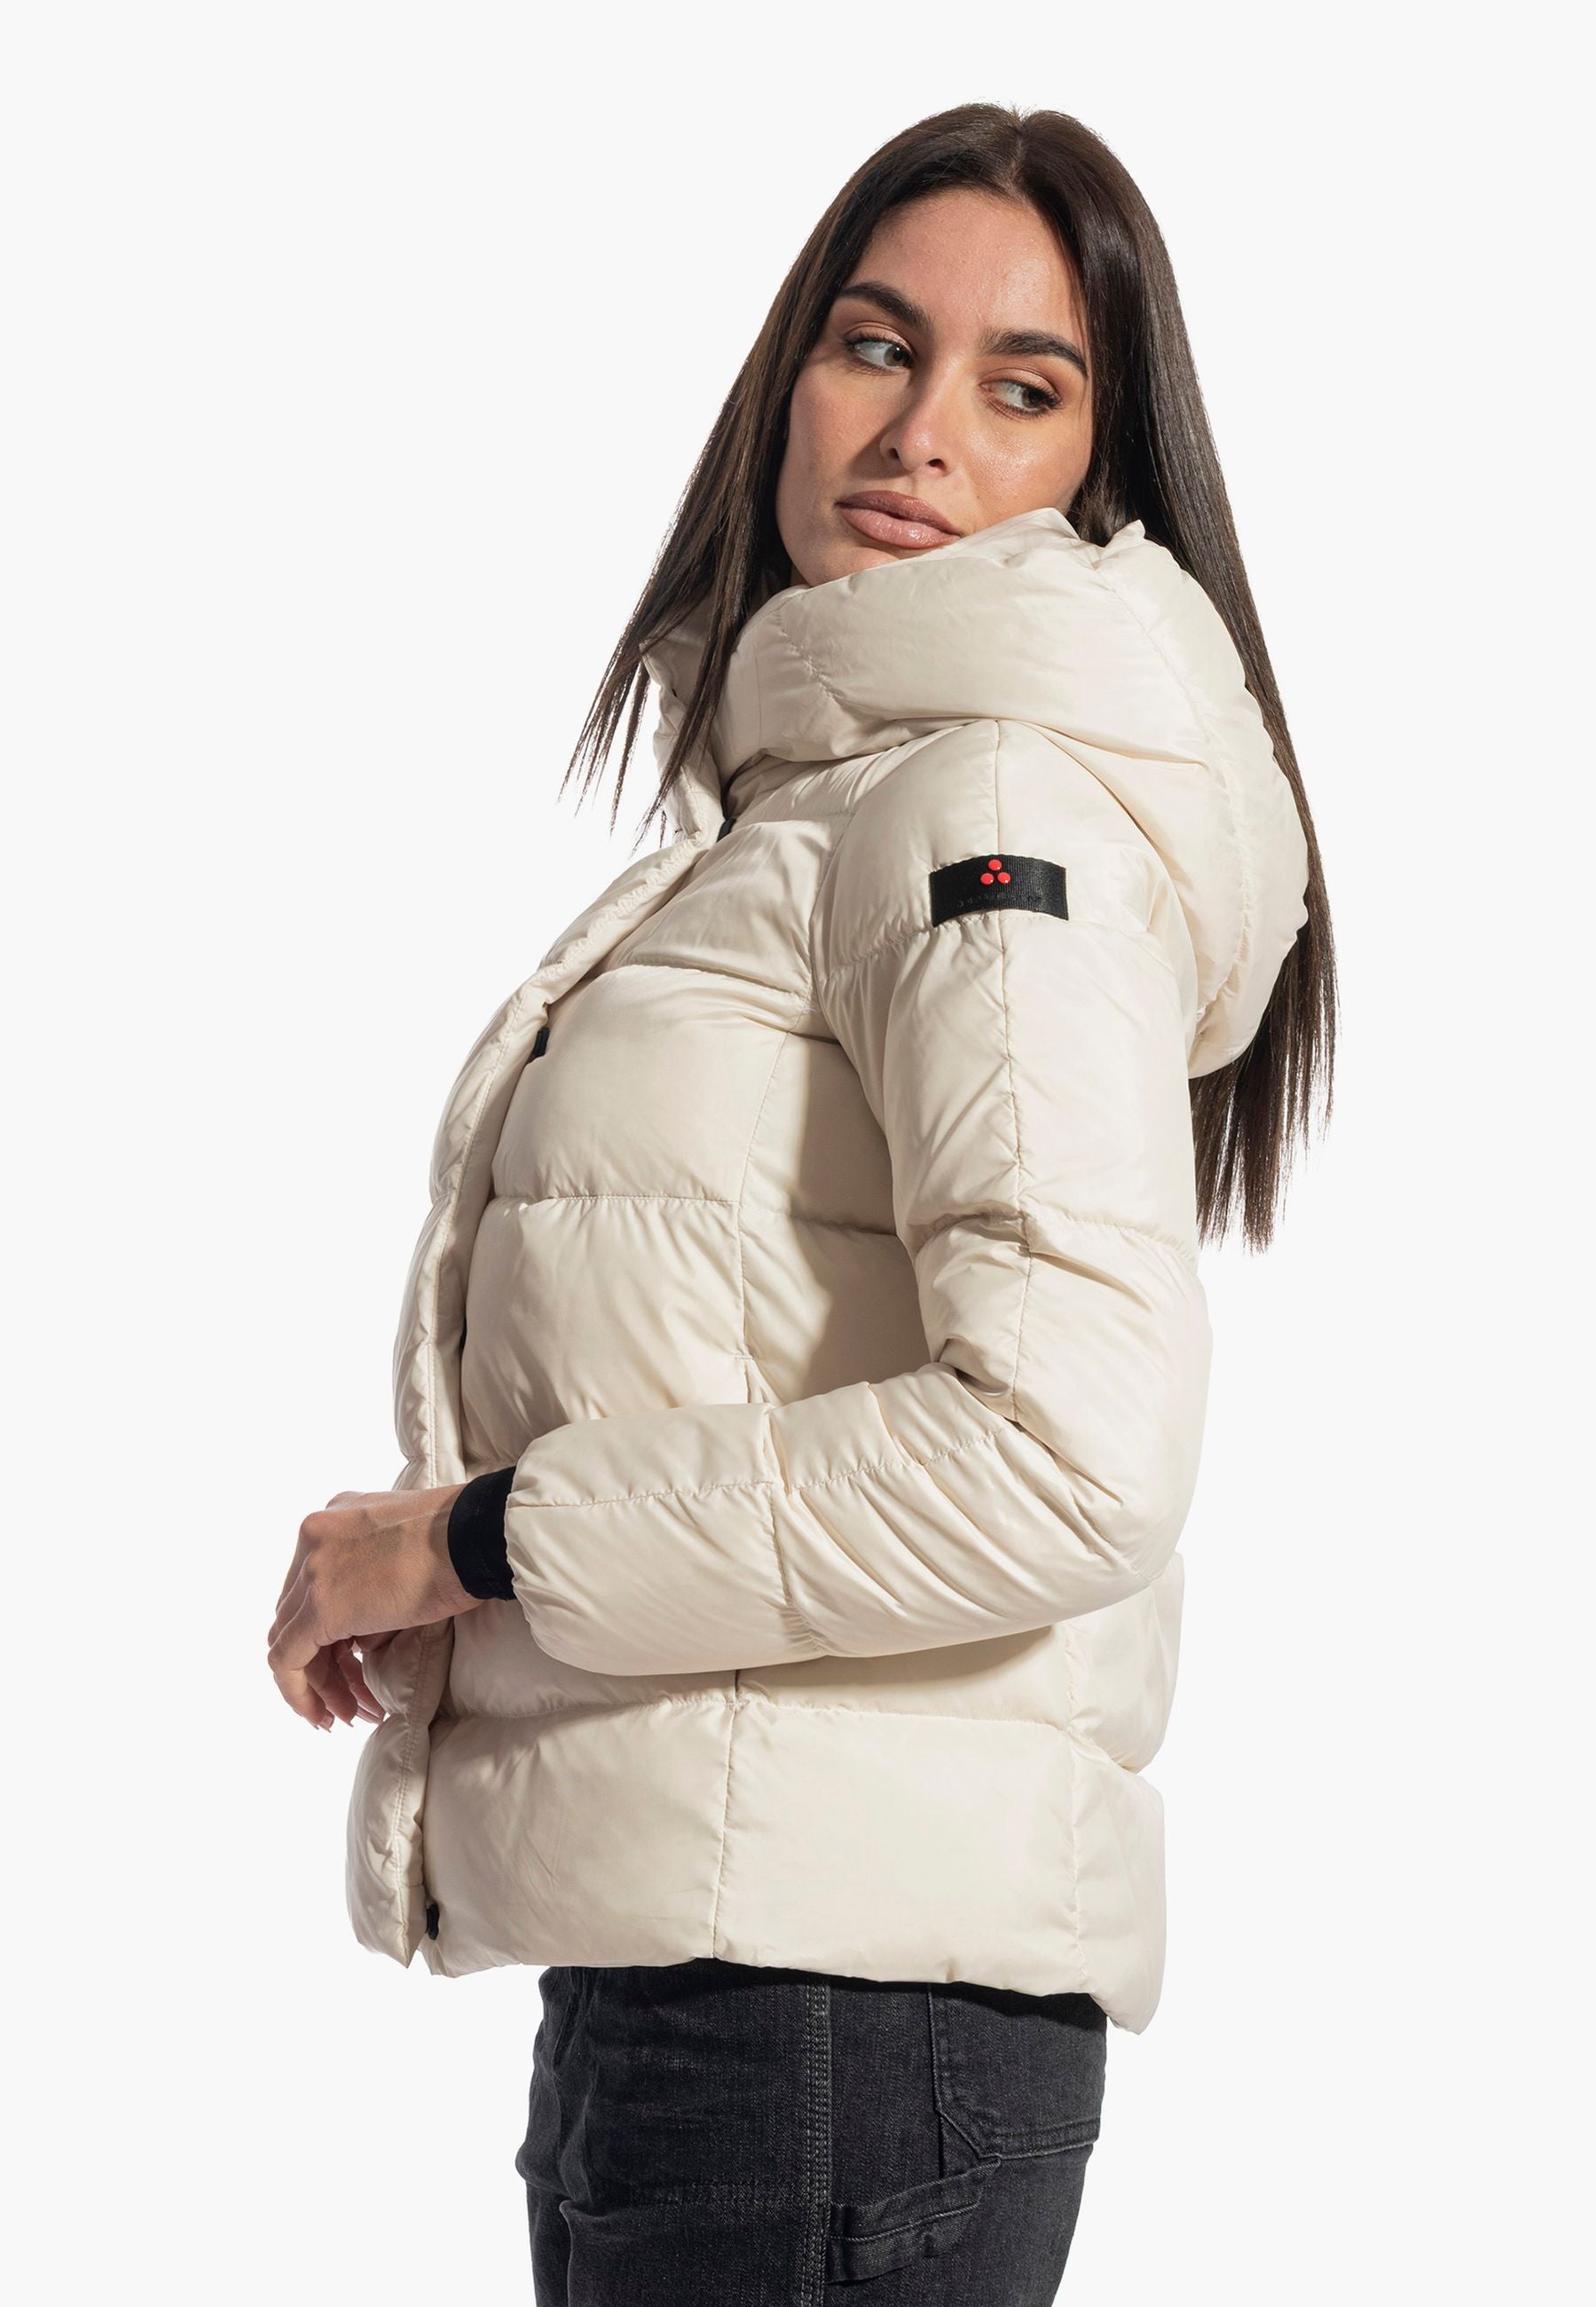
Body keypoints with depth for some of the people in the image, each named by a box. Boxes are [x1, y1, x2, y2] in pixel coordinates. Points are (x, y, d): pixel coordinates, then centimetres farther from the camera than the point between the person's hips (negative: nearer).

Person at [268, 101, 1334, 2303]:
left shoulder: (1009, 802, -10)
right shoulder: (795, 816, 18)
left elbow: (1065, 1451, -23)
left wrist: (472, 1538, -14)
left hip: (839, 1994, -9)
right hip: (682, 1962, 9)